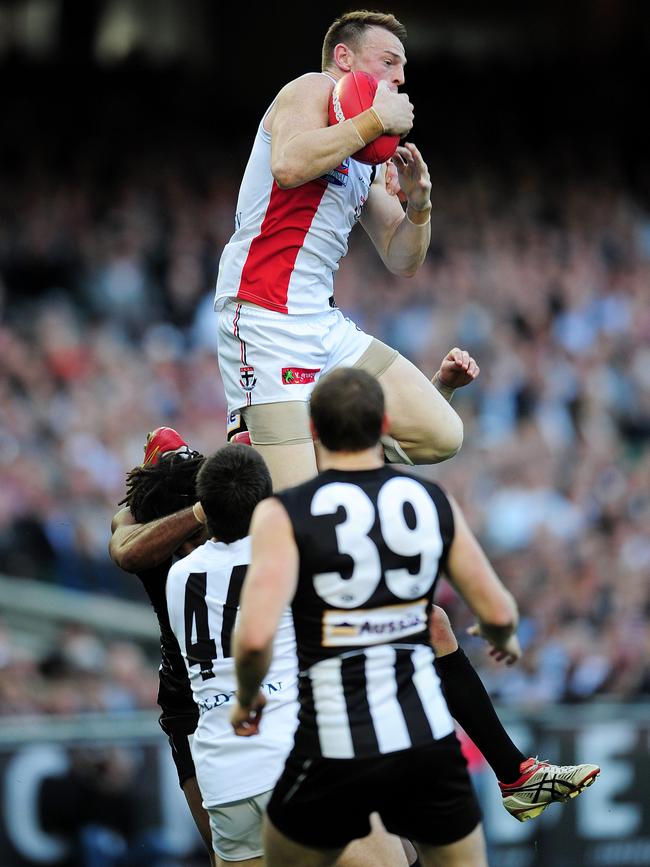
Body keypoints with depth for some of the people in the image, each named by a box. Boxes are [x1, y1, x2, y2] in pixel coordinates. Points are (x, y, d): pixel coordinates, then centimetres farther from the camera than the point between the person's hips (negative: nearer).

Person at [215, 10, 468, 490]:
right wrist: (376, 120, -14)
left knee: (442, 434, 1)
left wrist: (418, 202, 4)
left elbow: (402, 262, 23)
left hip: (326, 322, 9)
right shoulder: (313, 91, 0)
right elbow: (289, 165, -23)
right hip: (267, 320, -9)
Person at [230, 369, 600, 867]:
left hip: (337, 748, -2)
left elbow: (256, 637, -19)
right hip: (428, 736, 2)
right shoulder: (434, 502, 3)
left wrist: (247, 699, 1)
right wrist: (502, 639, 31)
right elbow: (499, 613, 6)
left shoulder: (284, 515, -8)